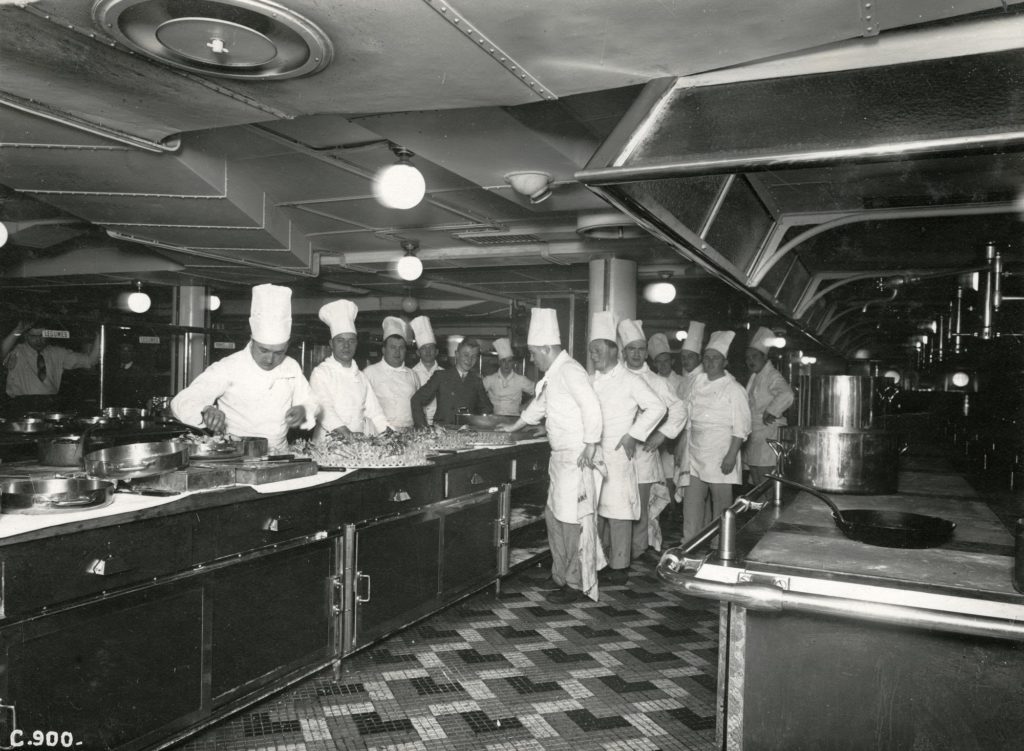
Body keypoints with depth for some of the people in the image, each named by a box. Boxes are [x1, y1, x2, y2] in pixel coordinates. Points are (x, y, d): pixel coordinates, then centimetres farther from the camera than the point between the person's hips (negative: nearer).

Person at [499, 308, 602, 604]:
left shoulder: (569, 371, -16)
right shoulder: (553, 375, 15)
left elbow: (591, 407, -24)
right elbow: (539, 405, 30)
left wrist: (590, 445, -22)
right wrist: (514, 427, 38)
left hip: (576, 457, -10)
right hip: (560, 456, 10)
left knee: (571, 519, -3)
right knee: (553, 516, 15)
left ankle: (575, 584, 8)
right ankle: (560, 575, 27)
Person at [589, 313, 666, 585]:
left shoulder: (630, 380, -5)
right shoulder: (591, 381, 13)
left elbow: (657, 407, -9)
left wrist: (633, 435, -11)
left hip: (619, 453, -6)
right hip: (593, 454, 6)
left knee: (618, 511, -2)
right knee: (596, 509, 9)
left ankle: (619, 568, 5)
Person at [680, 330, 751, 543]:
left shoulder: (734, 390, -7)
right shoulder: (698, 382, 10)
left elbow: (740, 428, -9)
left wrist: (731, 456, -16)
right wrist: (682, 446, 12)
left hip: (720, 456, -5)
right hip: (695, 453, 5)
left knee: (721, 503, 2)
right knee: (692, 500, 5)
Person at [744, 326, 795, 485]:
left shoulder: (773, 376, -12)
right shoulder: (754, 377, 17)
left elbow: (786, 395, -30)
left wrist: (771, 412, -21)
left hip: (768, 433, -9)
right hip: (753, 434, 9)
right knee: (757, 484, 12)